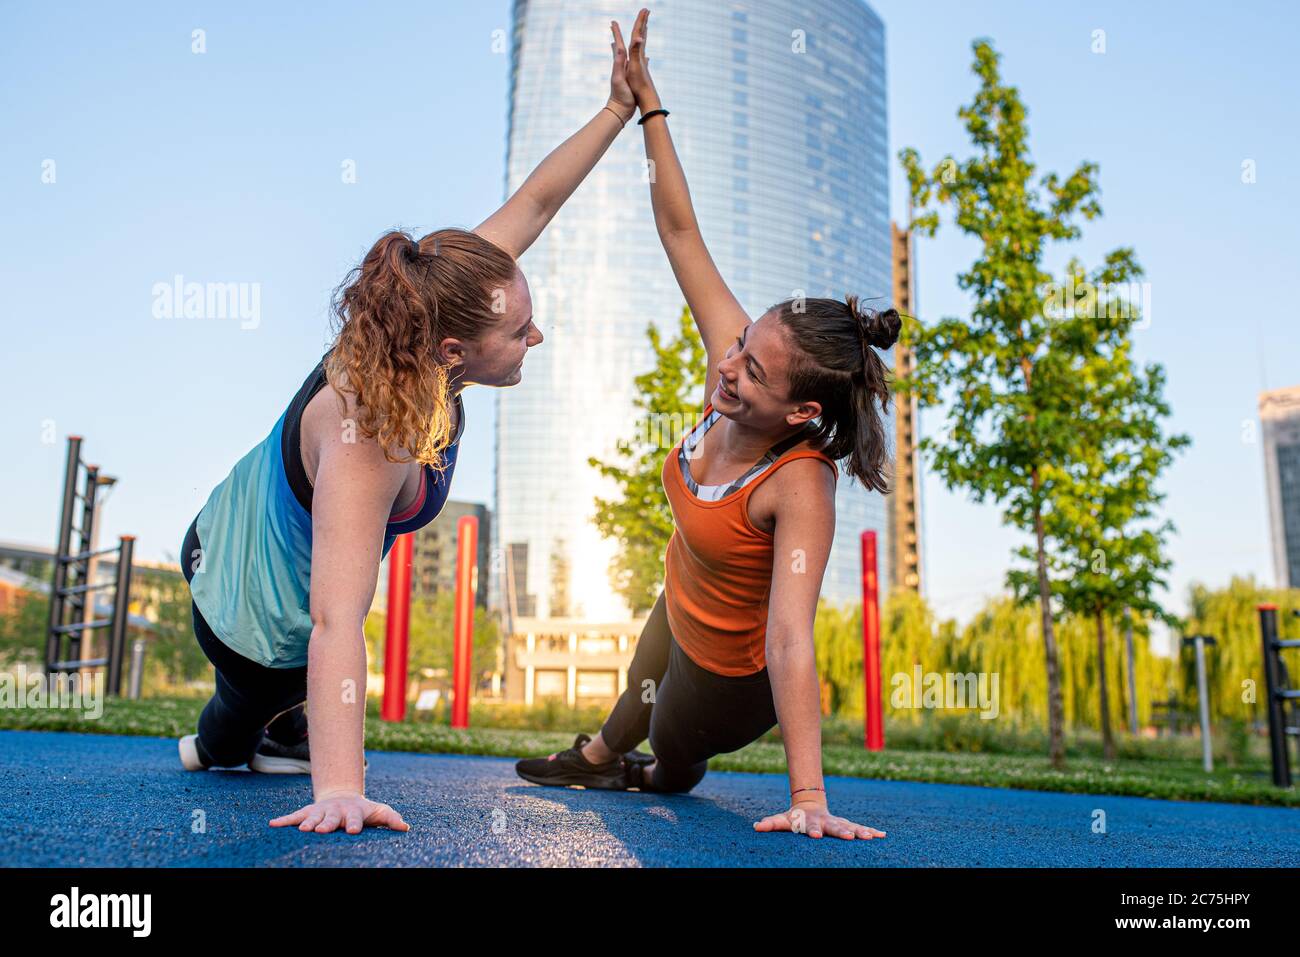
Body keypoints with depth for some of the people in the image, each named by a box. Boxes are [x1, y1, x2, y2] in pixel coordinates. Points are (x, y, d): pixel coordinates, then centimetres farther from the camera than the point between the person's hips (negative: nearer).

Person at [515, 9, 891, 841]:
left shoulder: (800, 489, -41)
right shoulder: (738, 363, -25)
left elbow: (791, 640, -48)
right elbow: (681, 231, -21)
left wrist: (808, 797, -53)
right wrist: (646, 102, -21)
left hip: (730, 671, -6)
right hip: (681, 610, 6)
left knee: (670, 753, 28)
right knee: (641, 697, 38)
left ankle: (671, 772, 64)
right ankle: (600, 757, 69)